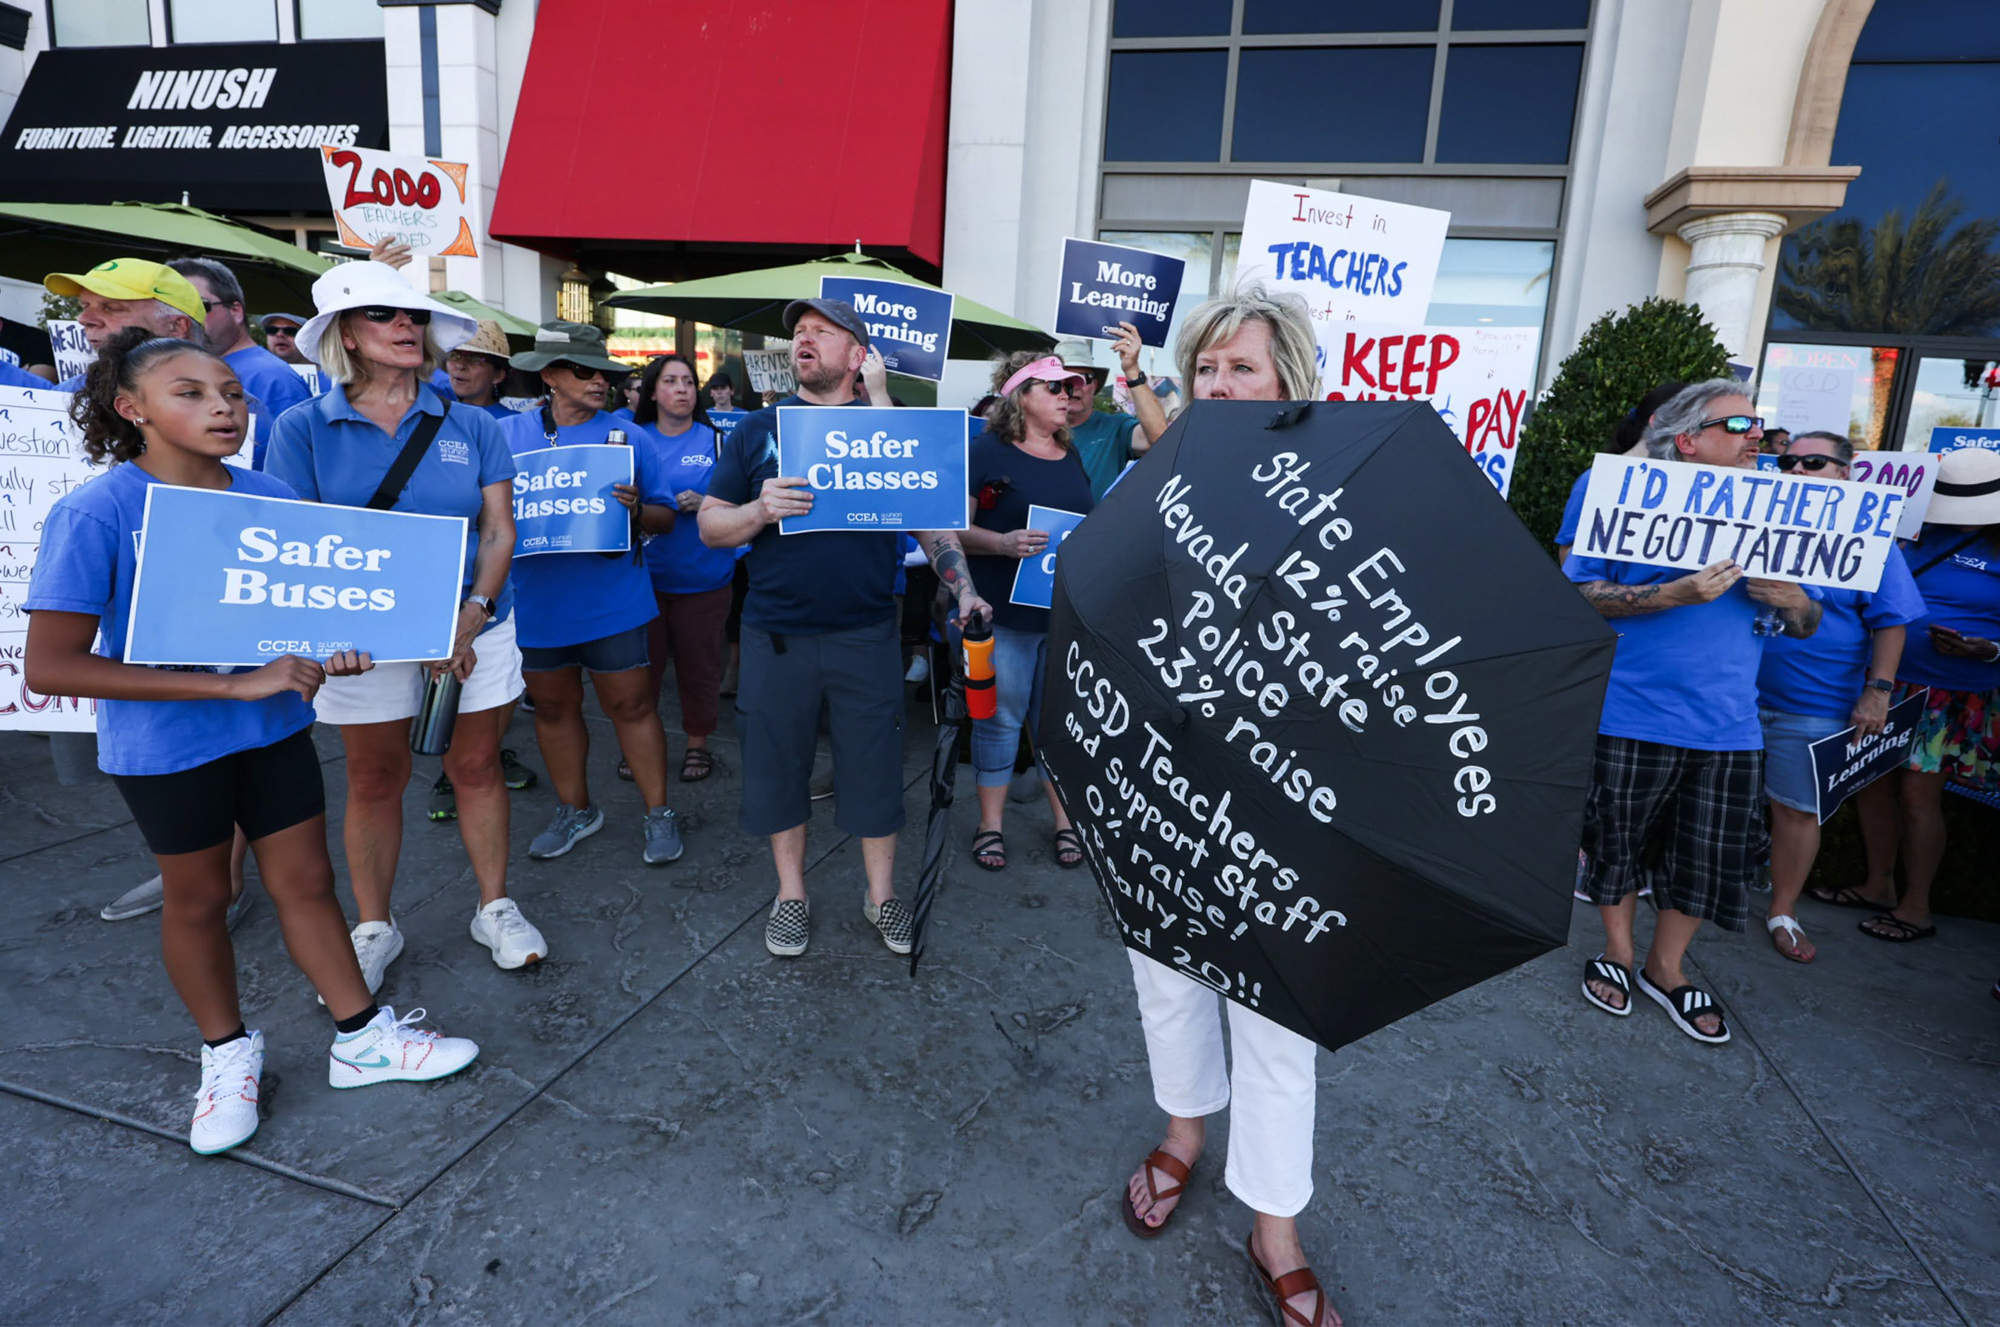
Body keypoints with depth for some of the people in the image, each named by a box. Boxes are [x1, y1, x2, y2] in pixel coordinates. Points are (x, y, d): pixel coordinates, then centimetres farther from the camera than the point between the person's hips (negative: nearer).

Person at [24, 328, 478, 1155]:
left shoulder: (271, 498, -4)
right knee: (198, 899, 15)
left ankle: (361, 1039, 26)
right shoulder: (96, 513, -18)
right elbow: (51, 666, -22)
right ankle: (227, 1052, 37)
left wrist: (329, 651, -14)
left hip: (277, 726, 3)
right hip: (167, 742, -3)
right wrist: (234, 684, -28)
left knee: (306, 881, 12)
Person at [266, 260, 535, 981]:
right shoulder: (304, 428, -2)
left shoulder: (472, 426, 2)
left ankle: (495, 907, 26)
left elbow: (498, 531, 0)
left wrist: (469, 620, -14)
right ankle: (374, 928, 28)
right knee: (373, 782, 10)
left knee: (476, 767, 10)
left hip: (476, 630, 1)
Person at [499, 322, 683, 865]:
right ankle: (575, 810, 32)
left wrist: (636, 510, -20)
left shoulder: (628, 437, 0)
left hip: (613, 601, -3)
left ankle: (657, 812, 16)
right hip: (537, 601, 3)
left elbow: (665, 517, 1)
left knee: (631, 705, 2)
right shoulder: (507, 434, 4)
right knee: (553, 706, 14)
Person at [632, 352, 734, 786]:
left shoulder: (715, 440, 2)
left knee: (699, 665, 7)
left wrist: (704, 503, -16)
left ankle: (698, 743, 24)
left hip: (702, 576, -1)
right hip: (644, 573, 1)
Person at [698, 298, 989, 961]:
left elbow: (931, 518, 6)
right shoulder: (756, 428, 7)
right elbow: (710, 526, 5)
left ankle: (882, 894, 25)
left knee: (875, 763, 6)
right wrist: (759, 511, -16)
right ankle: (791, 892, 30)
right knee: (779, 761, 10)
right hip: (776, 633, 1)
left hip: (867, 634, -1)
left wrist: (963, 589, -9)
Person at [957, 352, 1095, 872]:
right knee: (999, 717, 5)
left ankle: (1065, 821, 25)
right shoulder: (987, 452, -5)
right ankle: (991, 823, 19)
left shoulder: (1072, 456, 13)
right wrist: (1003, 543, -24)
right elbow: (952, 526, -9)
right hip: (1006, 613, -5)